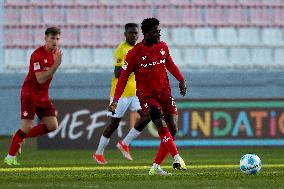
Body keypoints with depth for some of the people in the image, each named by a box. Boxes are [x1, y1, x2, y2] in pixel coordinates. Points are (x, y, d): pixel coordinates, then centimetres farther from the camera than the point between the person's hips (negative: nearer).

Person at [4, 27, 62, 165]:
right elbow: (40, 79, -29)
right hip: (29, 94, -8)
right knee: (27, 127, -13)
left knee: (52, 126, -2)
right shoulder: (38, 55, -21)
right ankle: (10, 157, 1)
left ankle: (20, 137, 15)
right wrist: (56, 65, -34)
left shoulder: (55, 52, 6)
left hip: (43, 96, 8)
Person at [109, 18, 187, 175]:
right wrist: (115, 100, -11)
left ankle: (155, 168, 4)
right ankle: (177, 158, -29)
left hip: (165, 93, 5)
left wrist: (181, 79, 8)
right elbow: (123, 76, -6)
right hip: (146, 95, -5)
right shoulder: (135, 53, -11)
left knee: (172, 129, -3)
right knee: (161, 124, -25)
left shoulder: (163, 47, 4)